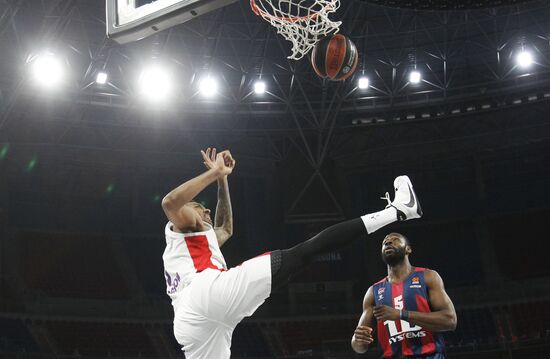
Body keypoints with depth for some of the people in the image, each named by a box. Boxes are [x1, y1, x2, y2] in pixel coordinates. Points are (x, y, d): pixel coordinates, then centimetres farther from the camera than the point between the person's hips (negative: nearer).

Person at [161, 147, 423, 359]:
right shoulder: (180, 230, 20)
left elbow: (225, 229, 56)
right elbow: (170, 202, -6)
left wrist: (222, 180, 52)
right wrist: (215, 173, 1)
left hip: (189, 321, 9)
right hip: (209, 289, -9)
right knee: (303, 253, -9)